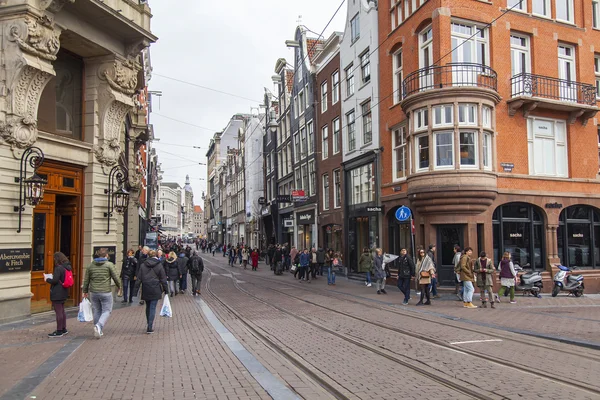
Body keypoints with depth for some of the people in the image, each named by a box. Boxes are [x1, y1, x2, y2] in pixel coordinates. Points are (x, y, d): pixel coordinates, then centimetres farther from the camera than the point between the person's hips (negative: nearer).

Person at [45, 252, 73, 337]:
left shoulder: (59, 268, -19)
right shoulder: (67, 267, 8)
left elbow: (55, 281, -21)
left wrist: (47, 279, -3)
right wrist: (53, 277, 16)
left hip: (57, 294, -10)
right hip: (64, 293, 10)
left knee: (58, 312, -2)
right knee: (62, 311, 19)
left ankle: (59, 331, 4)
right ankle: (64, 329, 27)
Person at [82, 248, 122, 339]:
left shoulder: (90, 266, 6)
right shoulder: (109, 265, -7)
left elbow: (86, 280, 11)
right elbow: (116, 277, -5)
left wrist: (85, 291, 23)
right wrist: (119, 286, 13)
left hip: (93, 292, 4)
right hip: (106, 292, -4)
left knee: (96, 311, 14)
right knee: (106, 311, 4)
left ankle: (98, 331, 20)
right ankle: (99, 326, -17)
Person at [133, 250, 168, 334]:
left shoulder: (143, 265, 3)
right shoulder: (159, 265, -3)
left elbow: (139, 279, 3)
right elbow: (163, 279, -1)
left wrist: (136, 289, 7)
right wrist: (166, 290, 6)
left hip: (146, 290, 3)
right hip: (155, 290, -3)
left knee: (148, 307, 18)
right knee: (153, 308, -1)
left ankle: (149, 324, 28)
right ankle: (150, 327, -5)